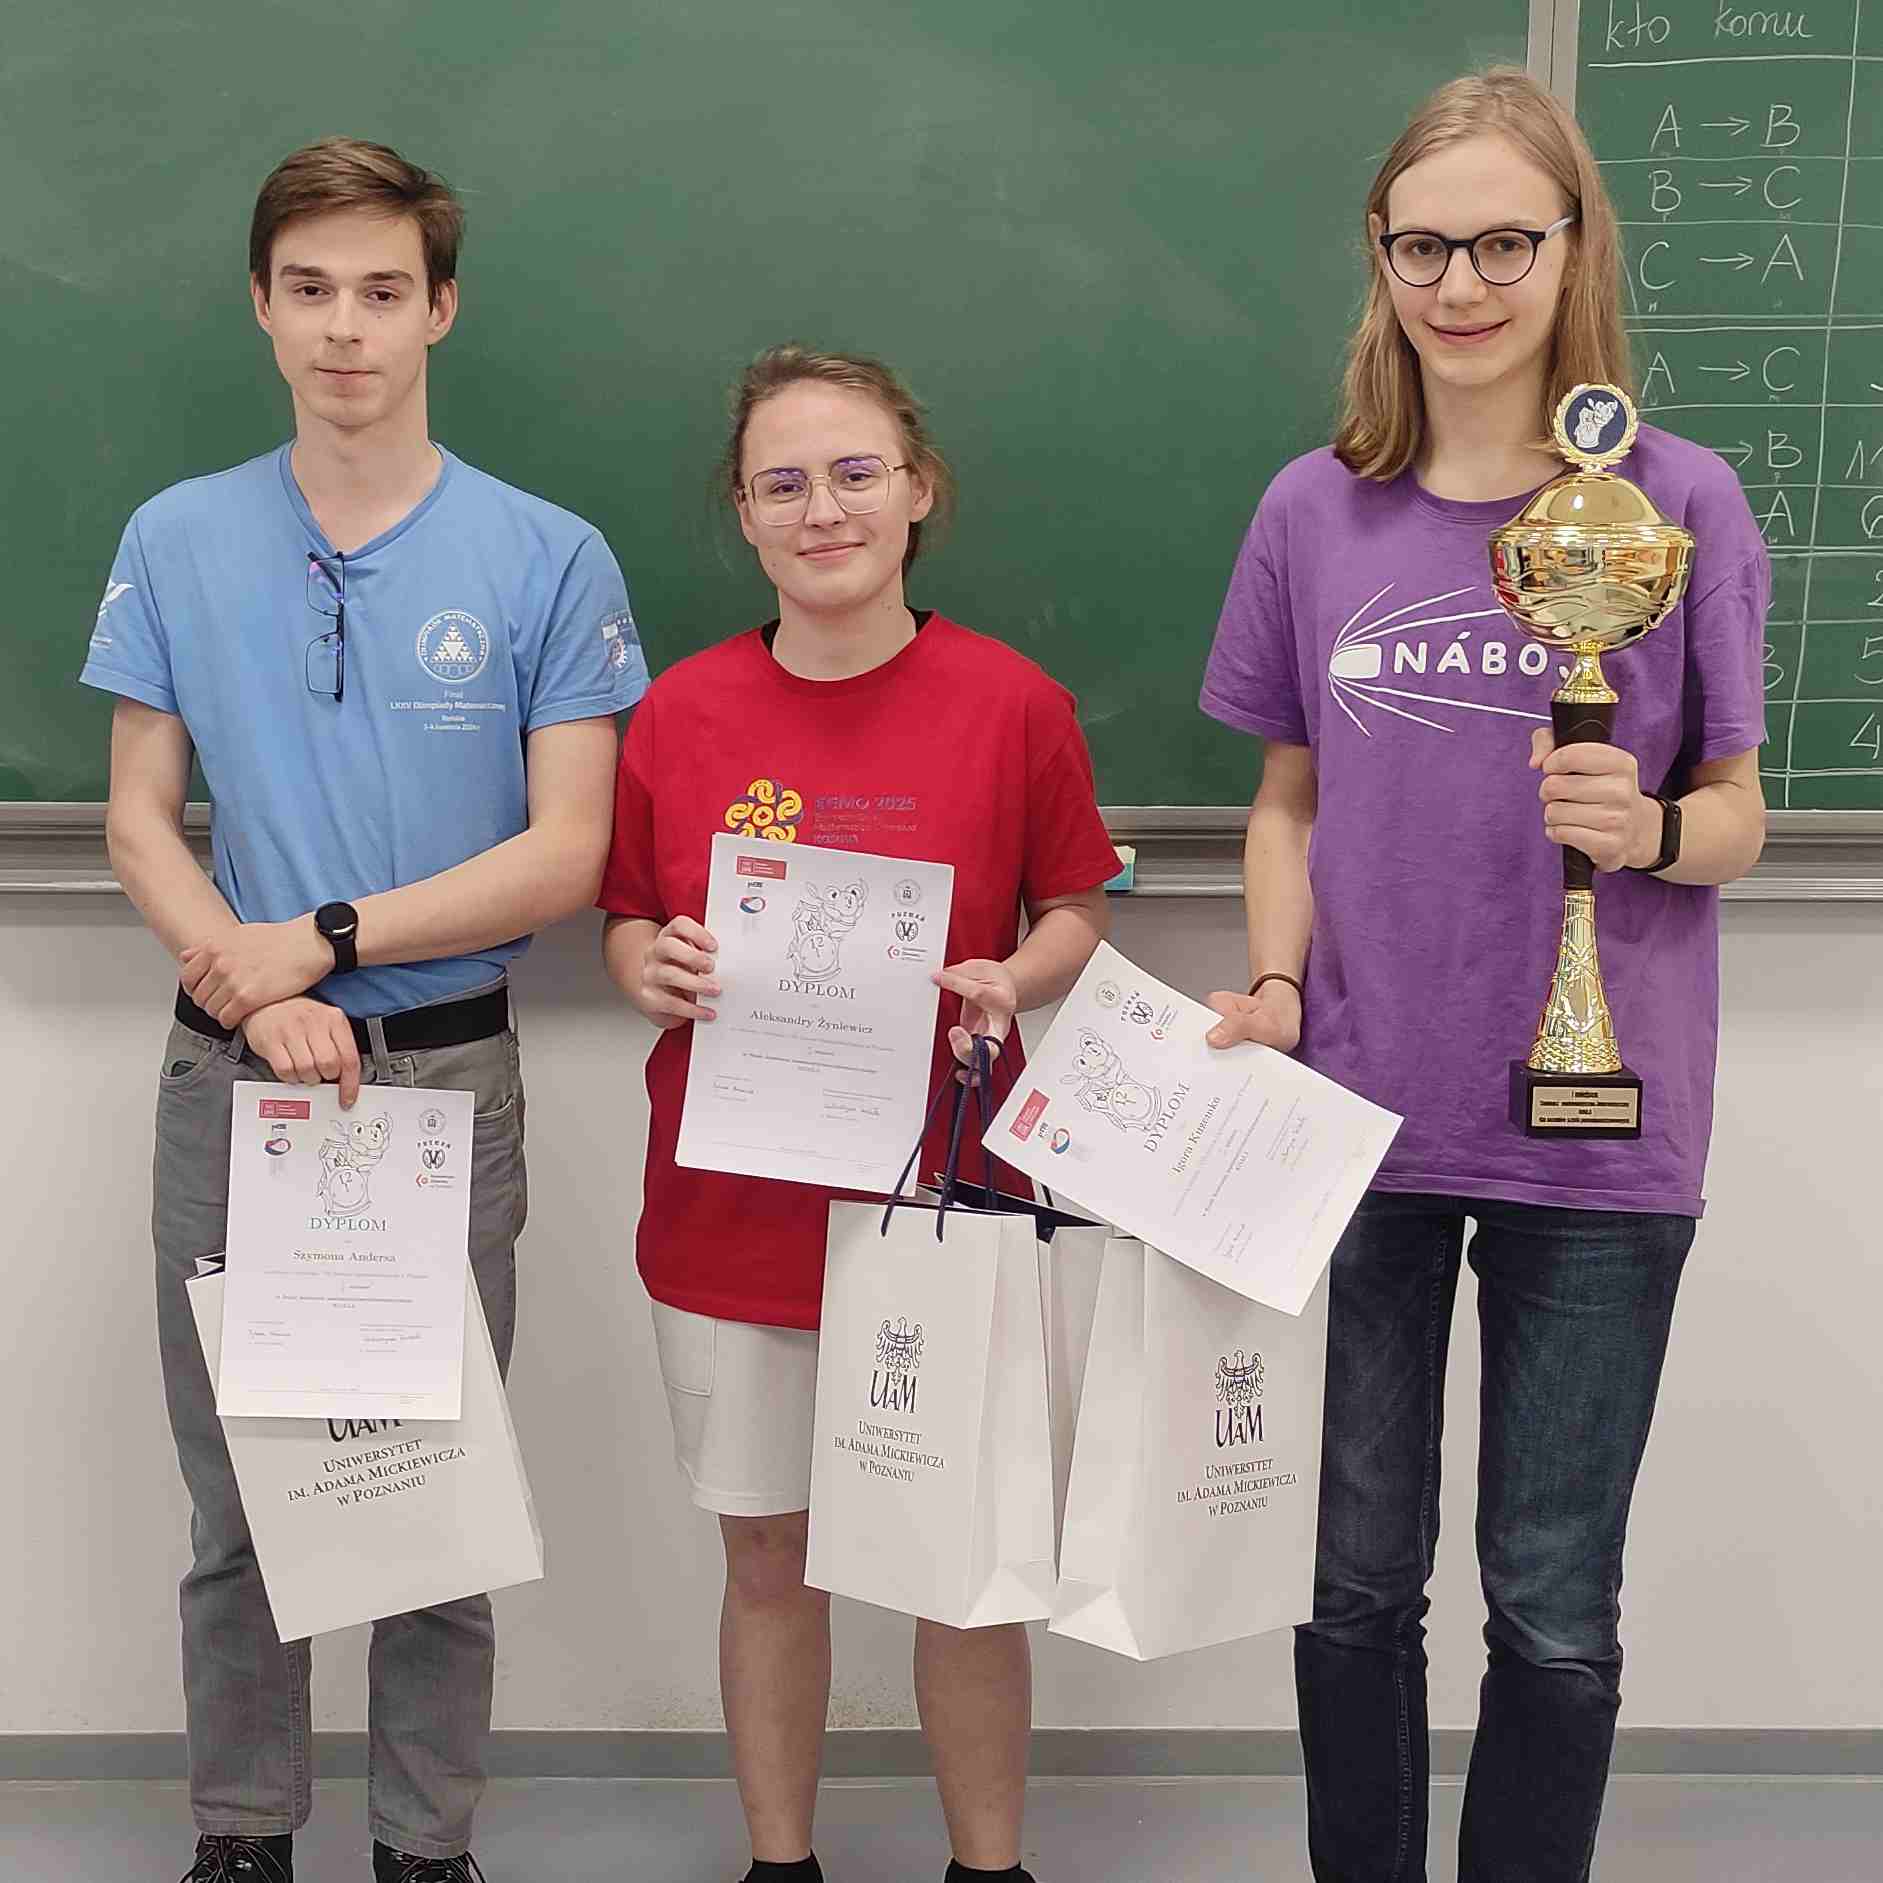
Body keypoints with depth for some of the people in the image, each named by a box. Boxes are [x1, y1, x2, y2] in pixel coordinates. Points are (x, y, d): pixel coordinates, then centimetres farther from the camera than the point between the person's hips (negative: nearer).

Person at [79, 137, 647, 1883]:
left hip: (448, 1078, -1)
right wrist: (265, 1000, -15)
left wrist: (322, 935, -15)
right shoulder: (177, 541, 3)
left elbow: (564, 854, -7)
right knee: (236, 1495, 12)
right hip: (229, 1079, 2)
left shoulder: (548, 559, -3)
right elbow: (139, 821, 2)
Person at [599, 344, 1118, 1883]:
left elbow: (1077, 913, 4)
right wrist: (655, 973, -12)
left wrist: (1013, 981, -16)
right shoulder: (682, 713, -1)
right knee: (769, 1552, 14)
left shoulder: (1013, 703, -6)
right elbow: (628, 922, 10)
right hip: (732, 1201, 2)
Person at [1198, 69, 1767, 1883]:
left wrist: (1650, 829, -21)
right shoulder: (1317, 511, 2)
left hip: (1594, 1132, -2)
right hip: (1359, 1117, 2)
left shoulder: (1680, 500, -4)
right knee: (1358, 1577, 14)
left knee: (1554, 1606, 8)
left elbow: (1736, 817, 1)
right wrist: (1273, 986, -6)